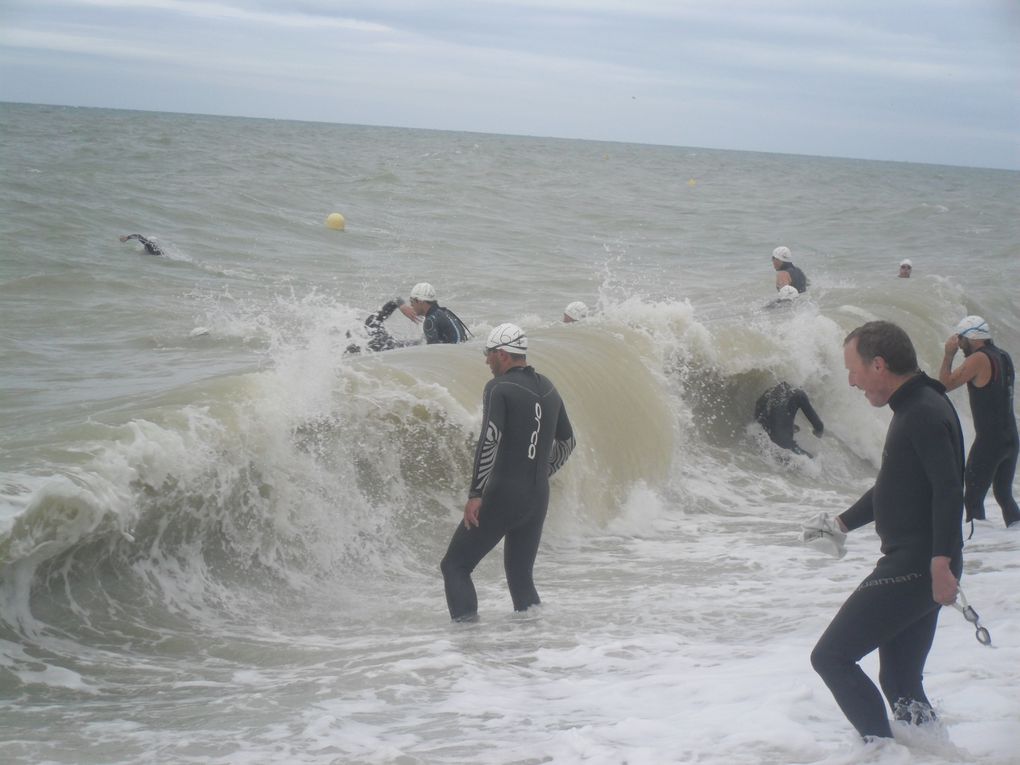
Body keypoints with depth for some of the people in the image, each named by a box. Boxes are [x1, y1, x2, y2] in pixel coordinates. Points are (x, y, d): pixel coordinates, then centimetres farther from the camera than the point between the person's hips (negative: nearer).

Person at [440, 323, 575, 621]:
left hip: (503, 496, -7)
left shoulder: (498, 388, -9)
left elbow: (489, 440, -22)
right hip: (538, 498, 7)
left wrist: (475, 494, -19)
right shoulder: (548, 389, 12)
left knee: (455, 566, 3)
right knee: (521, 574, 19)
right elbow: (567, 442, 22)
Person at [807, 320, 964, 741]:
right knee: (901, 681, 15)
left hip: (915, 568, -10)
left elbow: (949, 489, -26)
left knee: (832, 657, -6)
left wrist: (941, 560, -32)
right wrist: (842, 523, 31)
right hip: (914, 569, 10)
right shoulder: (913, 409, 17)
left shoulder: (925, 413, -15)